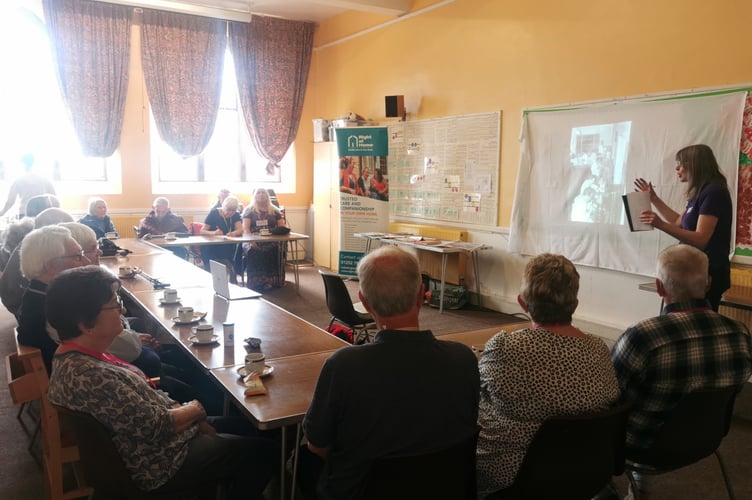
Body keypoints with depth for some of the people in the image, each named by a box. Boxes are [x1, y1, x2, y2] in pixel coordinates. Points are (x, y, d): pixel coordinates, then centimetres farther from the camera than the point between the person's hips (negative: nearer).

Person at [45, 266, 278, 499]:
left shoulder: (76, 355, -1)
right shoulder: (90, 376, -33)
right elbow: (156, 426, -27)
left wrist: (182, 410, -4)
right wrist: (193, 411, -8)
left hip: (148, 441, 10)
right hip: (155, 465, -10)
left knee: (245, 427, 20)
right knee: (265, 451, 1)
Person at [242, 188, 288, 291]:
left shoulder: (274, 211, 18)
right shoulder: (249, 210, 12)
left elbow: (282, 227, 14)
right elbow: (245, 228, 0)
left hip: (271, 241, 1)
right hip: (253, 241, -1)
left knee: (278, 249, -32)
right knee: (252, 251, -35)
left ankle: (273, 280, -28)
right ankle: (255, 282, -33)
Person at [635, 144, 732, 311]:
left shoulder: (713, 192, -18)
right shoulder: (701, 192, 12)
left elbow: (700, 239, -26)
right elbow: (680, 222, 24)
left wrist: (661, 225, -37)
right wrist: (653, 198, 19)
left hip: (708, 272, -10)